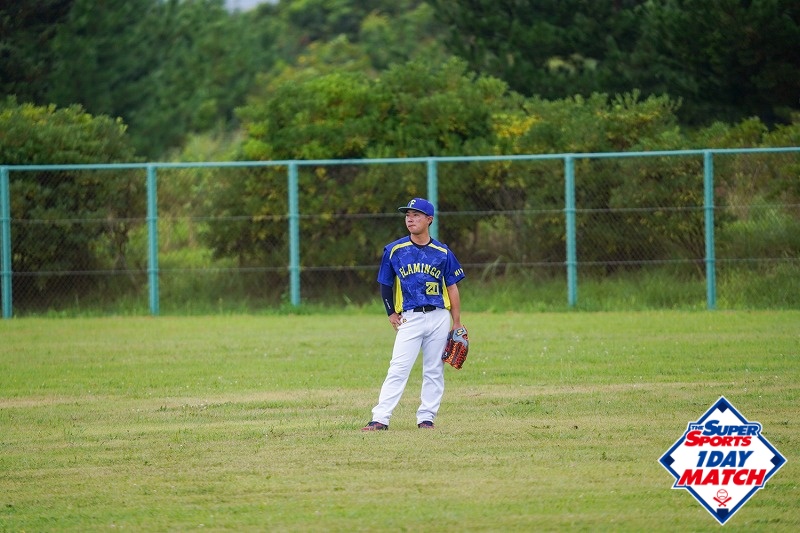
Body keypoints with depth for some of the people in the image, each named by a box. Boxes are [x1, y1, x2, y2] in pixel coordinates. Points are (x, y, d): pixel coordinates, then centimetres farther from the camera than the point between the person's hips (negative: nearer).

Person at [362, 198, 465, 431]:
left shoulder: (442, 253, 4)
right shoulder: (394, 250, 3)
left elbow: (452, 288, 7)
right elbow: (385, 284, 12)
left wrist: (457, 324, 5)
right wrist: (391, 313, 4)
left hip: (439, 317, 1)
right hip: (410, 319, -1)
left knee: (434, 371, 4)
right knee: (398, 369, -10)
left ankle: (426, 418, 11)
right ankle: (380, 419, -14)